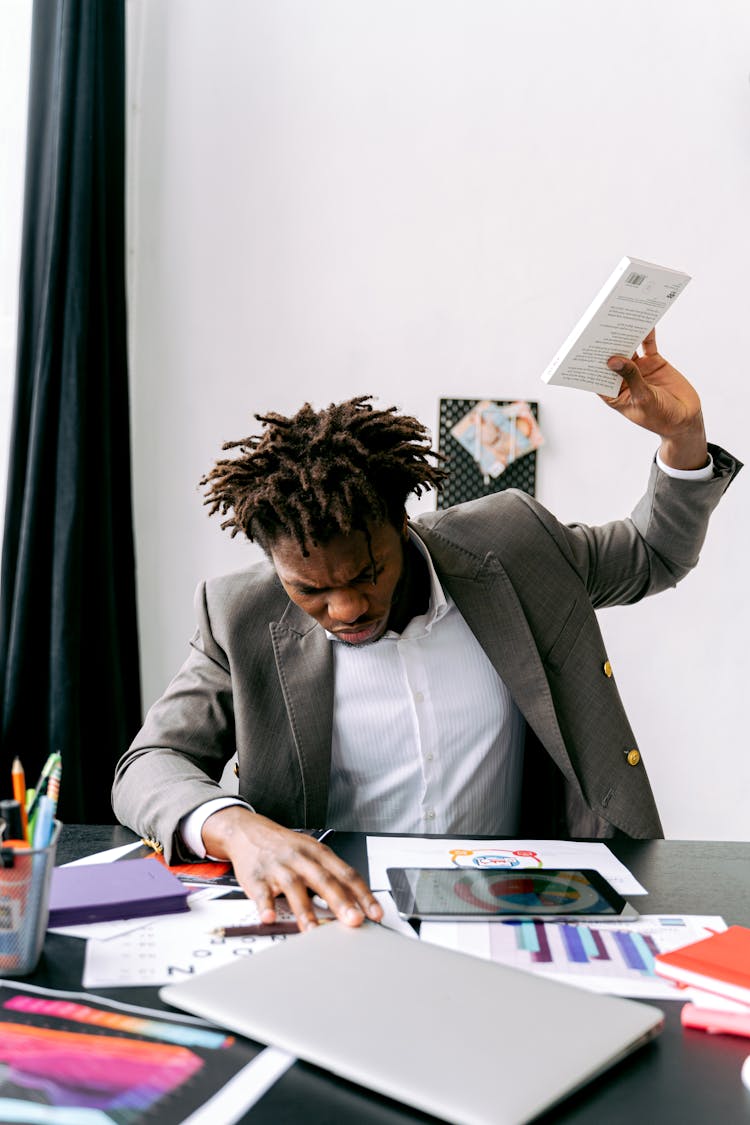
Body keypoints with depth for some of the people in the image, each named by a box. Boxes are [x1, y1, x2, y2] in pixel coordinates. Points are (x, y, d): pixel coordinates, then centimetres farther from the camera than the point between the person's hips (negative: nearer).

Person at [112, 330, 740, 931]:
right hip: (331, 912, 1)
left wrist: (683, 434, -5)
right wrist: (237, 828, -31)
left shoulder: (510, 545, -3)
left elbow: (655, 555, 13)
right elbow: (150, 765, -9)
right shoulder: (243, 618, -7)